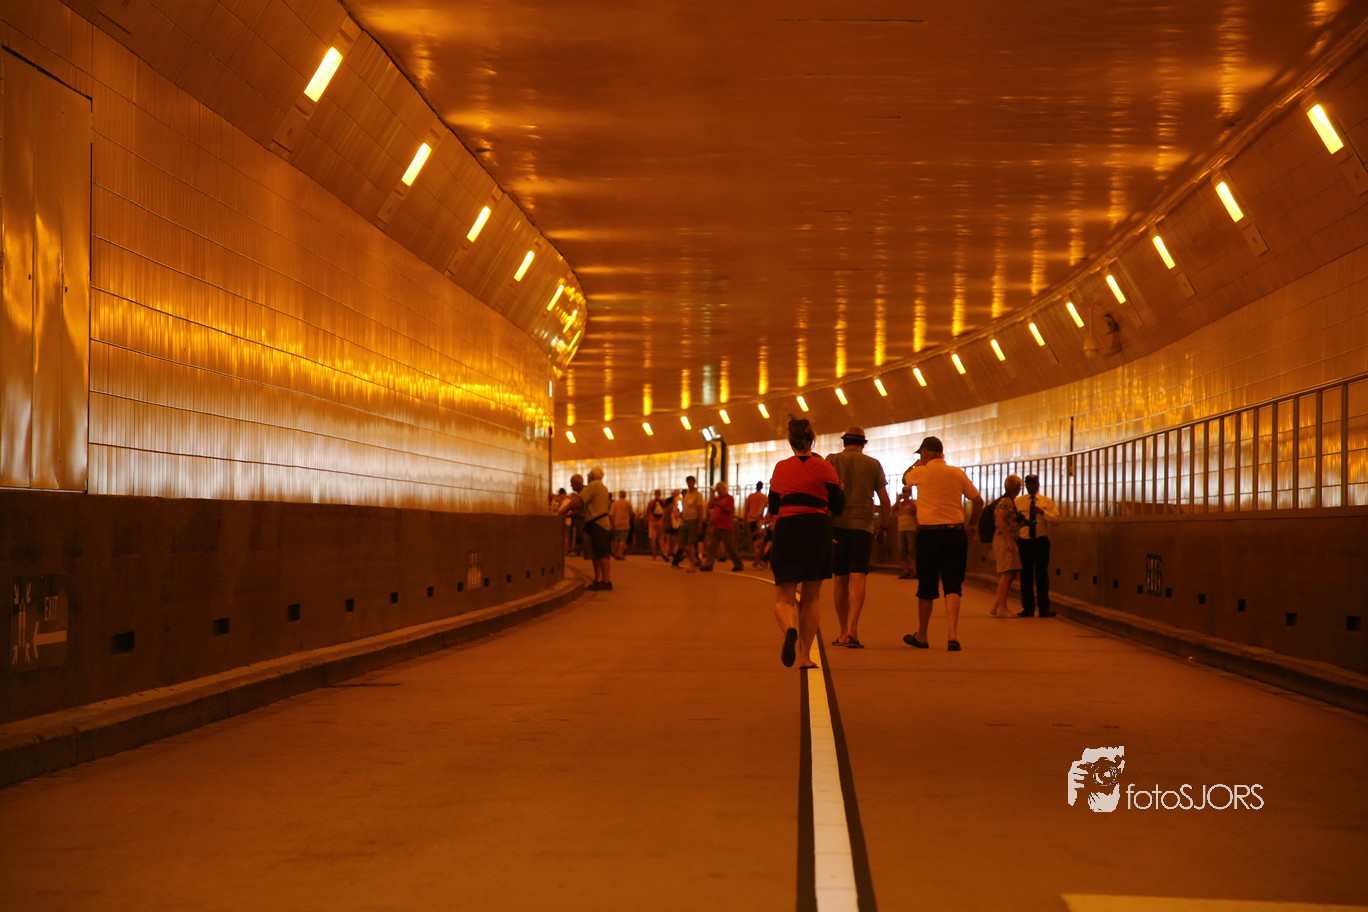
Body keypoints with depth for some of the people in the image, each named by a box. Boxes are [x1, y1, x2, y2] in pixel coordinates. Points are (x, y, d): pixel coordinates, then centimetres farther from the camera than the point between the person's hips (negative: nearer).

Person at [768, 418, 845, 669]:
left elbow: (772, 509, 13)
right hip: (817, 531, 0)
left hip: (786, 531, 0)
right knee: (811, 597, 12)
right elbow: (837, 506, 0)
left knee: (784, 596, 2)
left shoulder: (780, 468, 6)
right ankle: (805, 656, 11)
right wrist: (840, 487, 19)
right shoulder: (823, 467, 0)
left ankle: (790, 629, -32)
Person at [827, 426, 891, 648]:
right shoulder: (873, 464, 7)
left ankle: (843, 633, 17)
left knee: (840, 580, 11)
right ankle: (852, 629, -25)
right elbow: (884, 500, 7)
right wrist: (884, 523, 21)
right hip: (863, 525, -1)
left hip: (837, 525, 1)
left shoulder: (832, 461, 5)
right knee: (858, 579, -8)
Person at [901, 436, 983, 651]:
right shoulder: (958, 473, 4)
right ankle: (953, 634, -16)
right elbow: (978, 500, 9)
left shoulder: (921, 473, -4)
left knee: (926, 587, 10)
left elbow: (905, 478, 19)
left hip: (929, 534, -2)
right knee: (953, 586, 0)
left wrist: (917, 463, 33)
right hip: (955, 534, 2)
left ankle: (921, 635, 24)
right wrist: (973, 523, 23)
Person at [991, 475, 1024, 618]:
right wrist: (1009, 541, -24)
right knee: (1007, 574, -11)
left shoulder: (1009, 501, 18)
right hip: (1004, 540, -10)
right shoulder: (1006, 502, -12)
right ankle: (1002, 608, -11)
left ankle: (997, 606, 17)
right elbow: (1000, 521, -22)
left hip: (1006, 541, 10)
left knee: (1008, 575, 13)